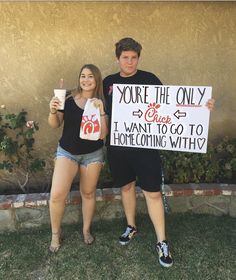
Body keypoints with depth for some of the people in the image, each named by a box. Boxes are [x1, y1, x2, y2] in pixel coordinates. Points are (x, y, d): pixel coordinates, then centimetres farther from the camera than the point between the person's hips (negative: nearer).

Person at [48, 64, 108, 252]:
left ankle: (86, 229, 37)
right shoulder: (69, 101, -6)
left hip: (92, 155, 0)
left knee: (88, 193, 14)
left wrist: (101, 111, -24)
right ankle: (55, 233, 16)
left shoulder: (102, 103, -7)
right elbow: (55, 125, 2)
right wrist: (53, 111, -17)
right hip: (67, 152, 0)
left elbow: (103, 135, -12)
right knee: (57, 195, -10)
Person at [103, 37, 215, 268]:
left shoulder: (149, 79, -1)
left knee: (152, 192, -1)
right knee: (126, 186, 17)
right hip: (117, 146, 3)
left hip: (145, 145, -3)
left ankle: (161, 242, 15)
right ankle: (131, 227, 39)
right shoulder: (108, 82, 7)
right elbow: (102, 110, 16)